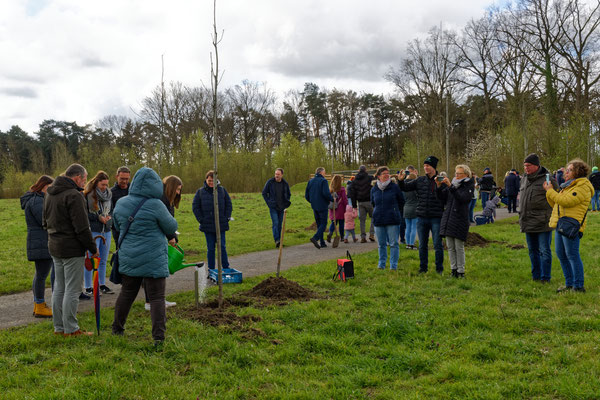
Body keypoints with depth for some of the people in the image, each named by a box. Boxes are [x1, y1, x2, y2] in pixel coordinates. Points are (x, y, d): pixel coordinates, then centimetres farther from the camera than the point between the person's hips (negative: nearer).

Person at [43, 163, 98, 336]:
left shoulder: (49, 194, 13)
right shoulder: (74, 195, -17)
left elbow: (45, 222, 22)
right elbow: (82, 227, -19)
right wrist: (93, 249, -10)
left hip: (54, 248, 9)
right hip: (72, 249, -9)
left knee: (59, 288, 15)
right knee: (72, 290, -2)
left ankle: (58, 327, 22)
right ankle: (70, 329, 3)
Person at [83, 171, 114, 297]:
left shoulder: (109, 194, 8)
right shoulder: (87, 194, -9)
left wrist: (109, 217, -2)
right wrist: (98, 218, -16)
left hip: (106, 231, 6)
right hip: (92, 231, -6)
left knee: (103, 260, 13)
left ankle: (102, 285, 23)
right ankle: (88, 288, 6)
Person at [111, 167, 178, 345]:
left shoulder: (121, 204, 1)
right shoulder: (155, 205, -17)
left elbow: (118, 226, 18)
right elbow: (171, 227, -5)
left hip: (128, 259, 6)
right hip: (153, 260, -5)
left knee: (127, 293, 20)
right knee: (157, 297, 1)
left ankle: (117, 328, 31)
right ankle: (158, 336, -2)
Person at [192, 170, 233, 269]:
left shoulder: (222, 190, 3)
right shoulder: (200, 192, 2)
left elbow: (229, 205, 8)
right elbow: (195, 207, 4)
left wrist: (226, 218, -1)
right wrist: (201, 220, -4)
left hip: (221, 225, 0)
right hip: (207, 226, 0)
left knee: (222, 247, 4)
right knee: (210, 248, 6)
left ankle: (226, 268, 13)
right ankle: (211, 269, 14)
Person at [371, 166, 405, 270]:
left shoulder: (394, 187, -3)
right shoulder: (374, 189, 6)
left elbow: (401, 202, 7)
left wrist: (393, 211, 10)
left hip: (393, 220, -3)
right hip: (378, 221, 3)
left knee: (394, 244, -2)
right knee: (381, 244, 10)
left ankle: (393, 265, 5)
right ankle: (381, 263, 21)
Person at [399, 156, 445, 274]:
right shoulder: (420, 180, 7)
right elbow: (405, 188, 11)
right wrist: (401, 180, -7)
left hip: (436, 218, -3)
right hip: (422, 217, 4)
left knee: (438, 245, 1)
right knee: (422, 245, 10)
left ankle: (439, 268, 16)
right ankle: (423, 267, 22)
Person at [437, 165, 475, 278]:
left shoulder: (469, 186, -2)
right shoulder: (453, 184, 14)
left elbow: (462, 198, -20)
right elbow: (442, 198, 12)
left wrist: (450, 186, -24)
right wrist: (439, 186, -3)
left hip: (460, 219, -5)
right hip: (448, 218, 5)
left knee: (459, 247, -2)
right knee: (450, 247, 8)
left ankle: (460, 271, 6)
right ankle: (454, 269, 16)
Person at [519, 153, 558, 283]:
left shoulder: (547, 179, -10)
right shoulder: (524, 178, 12)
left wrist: (551, 217, -10)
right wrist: (522, 216, 21)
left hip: (542, 223, -7)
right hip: (528, 222, 7)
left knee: (544, 251, -1)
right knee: (533, 250, 14)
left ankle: (545, 277, 7)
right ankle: (536, 276, 25)